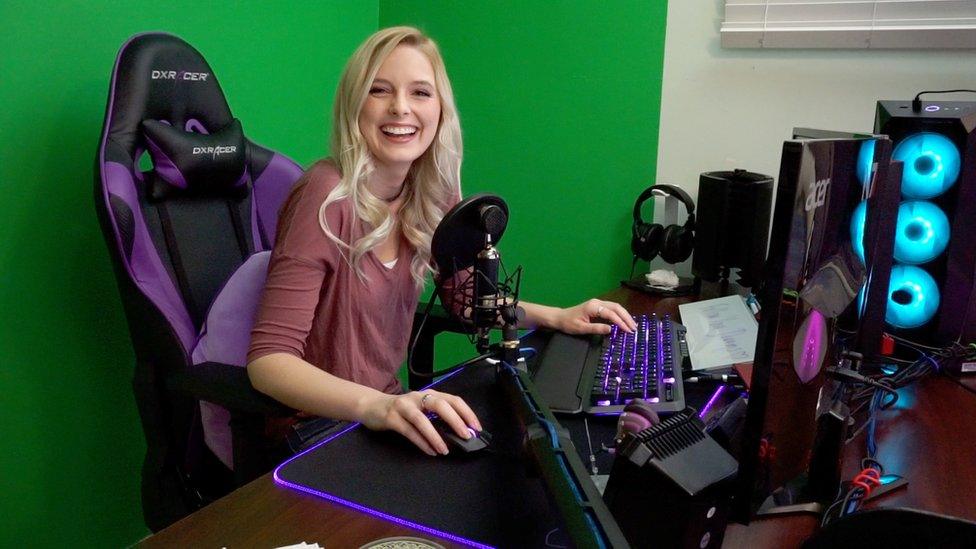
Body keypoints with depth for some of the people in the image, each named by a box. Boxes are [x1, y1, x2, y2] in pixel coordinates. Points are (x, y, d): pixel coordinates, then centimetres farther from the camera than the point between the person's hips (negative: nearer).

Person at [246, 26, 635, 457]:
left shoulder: (432, 195, -2)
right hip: (315, 429, -6)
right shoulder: (329, 198, -21)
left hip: (388, 405, 6)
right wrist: (375, 407, -40)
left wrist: (557, 317, -1)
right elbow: (267, 359, -24)